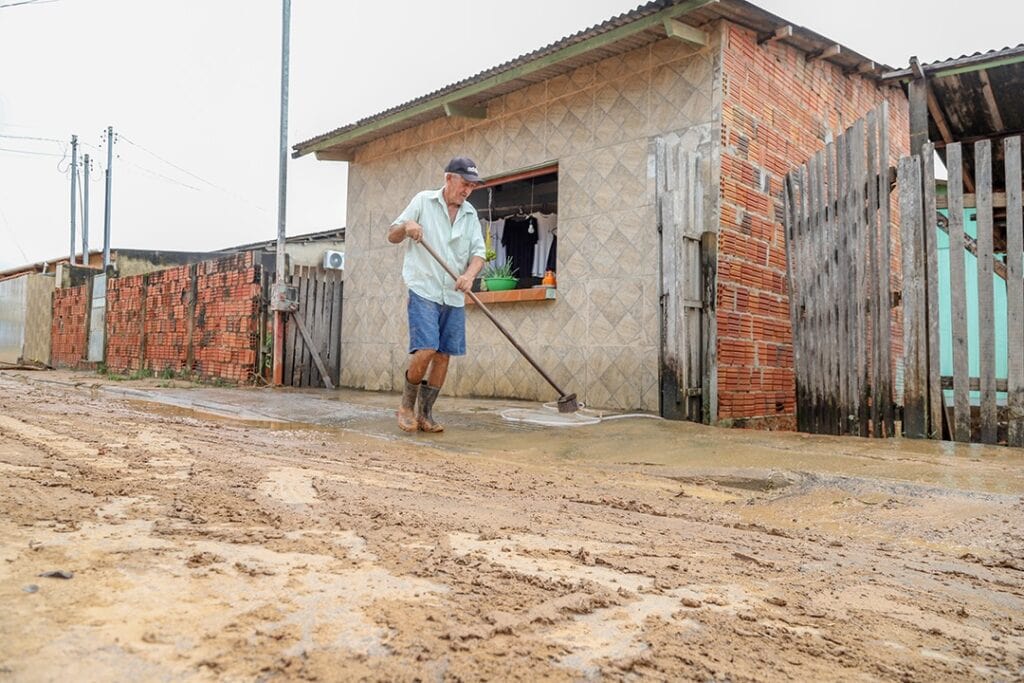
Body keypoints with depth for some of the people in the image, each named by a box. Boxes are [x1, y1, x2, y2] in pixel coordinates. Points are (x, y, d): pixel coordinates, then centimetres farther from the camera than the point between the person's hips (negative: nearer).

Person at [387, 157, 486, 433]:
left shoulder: (470, 214, 13)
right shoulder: (423, 201, 3)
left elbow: (478, 252, 7)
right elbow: (392, 236, 5)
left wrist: (470, 274, -14)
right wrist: (406, 226, -18)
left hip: (454, 297, 5)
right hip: (424, 291, -4)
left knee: (443, 355, 2)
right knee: (426, 350, -16)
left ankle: (425, 414, 13)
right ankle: (407, 405, 5)